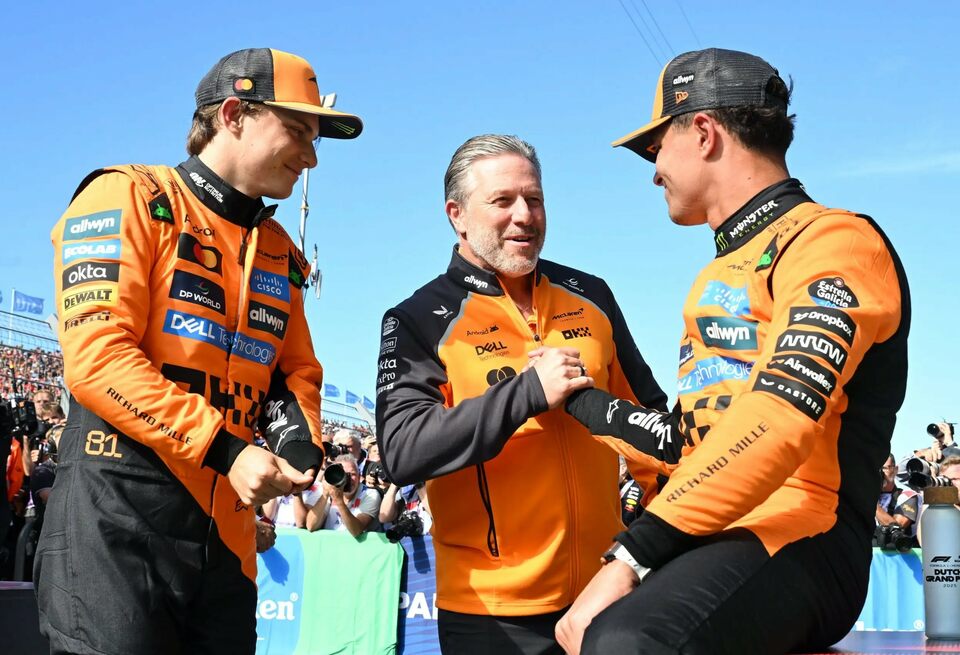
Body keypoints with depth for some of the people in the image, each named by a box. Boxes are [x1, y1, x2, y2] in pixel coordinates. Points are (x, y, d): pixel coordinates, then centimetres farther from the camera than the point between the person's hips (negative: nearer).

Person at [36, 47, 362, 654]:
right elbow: (96, 357, -15)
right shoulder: (129, 198, -4)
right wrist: (227, 451, -19)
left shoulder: (280, 252, 18)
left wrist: (303, 450, -1)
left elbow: (296, 373, 22)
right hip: (119, 517, -7)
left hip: (225, 531, 7)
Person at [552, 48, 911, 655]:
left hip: (795, 538, -10)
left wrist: (634, 555, -25)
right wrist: (581, 401, 31)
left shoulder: (833, 240, -5)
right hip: (709, 540, 10)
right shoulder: (724, 272, 25)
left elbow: (779, 421, -21)